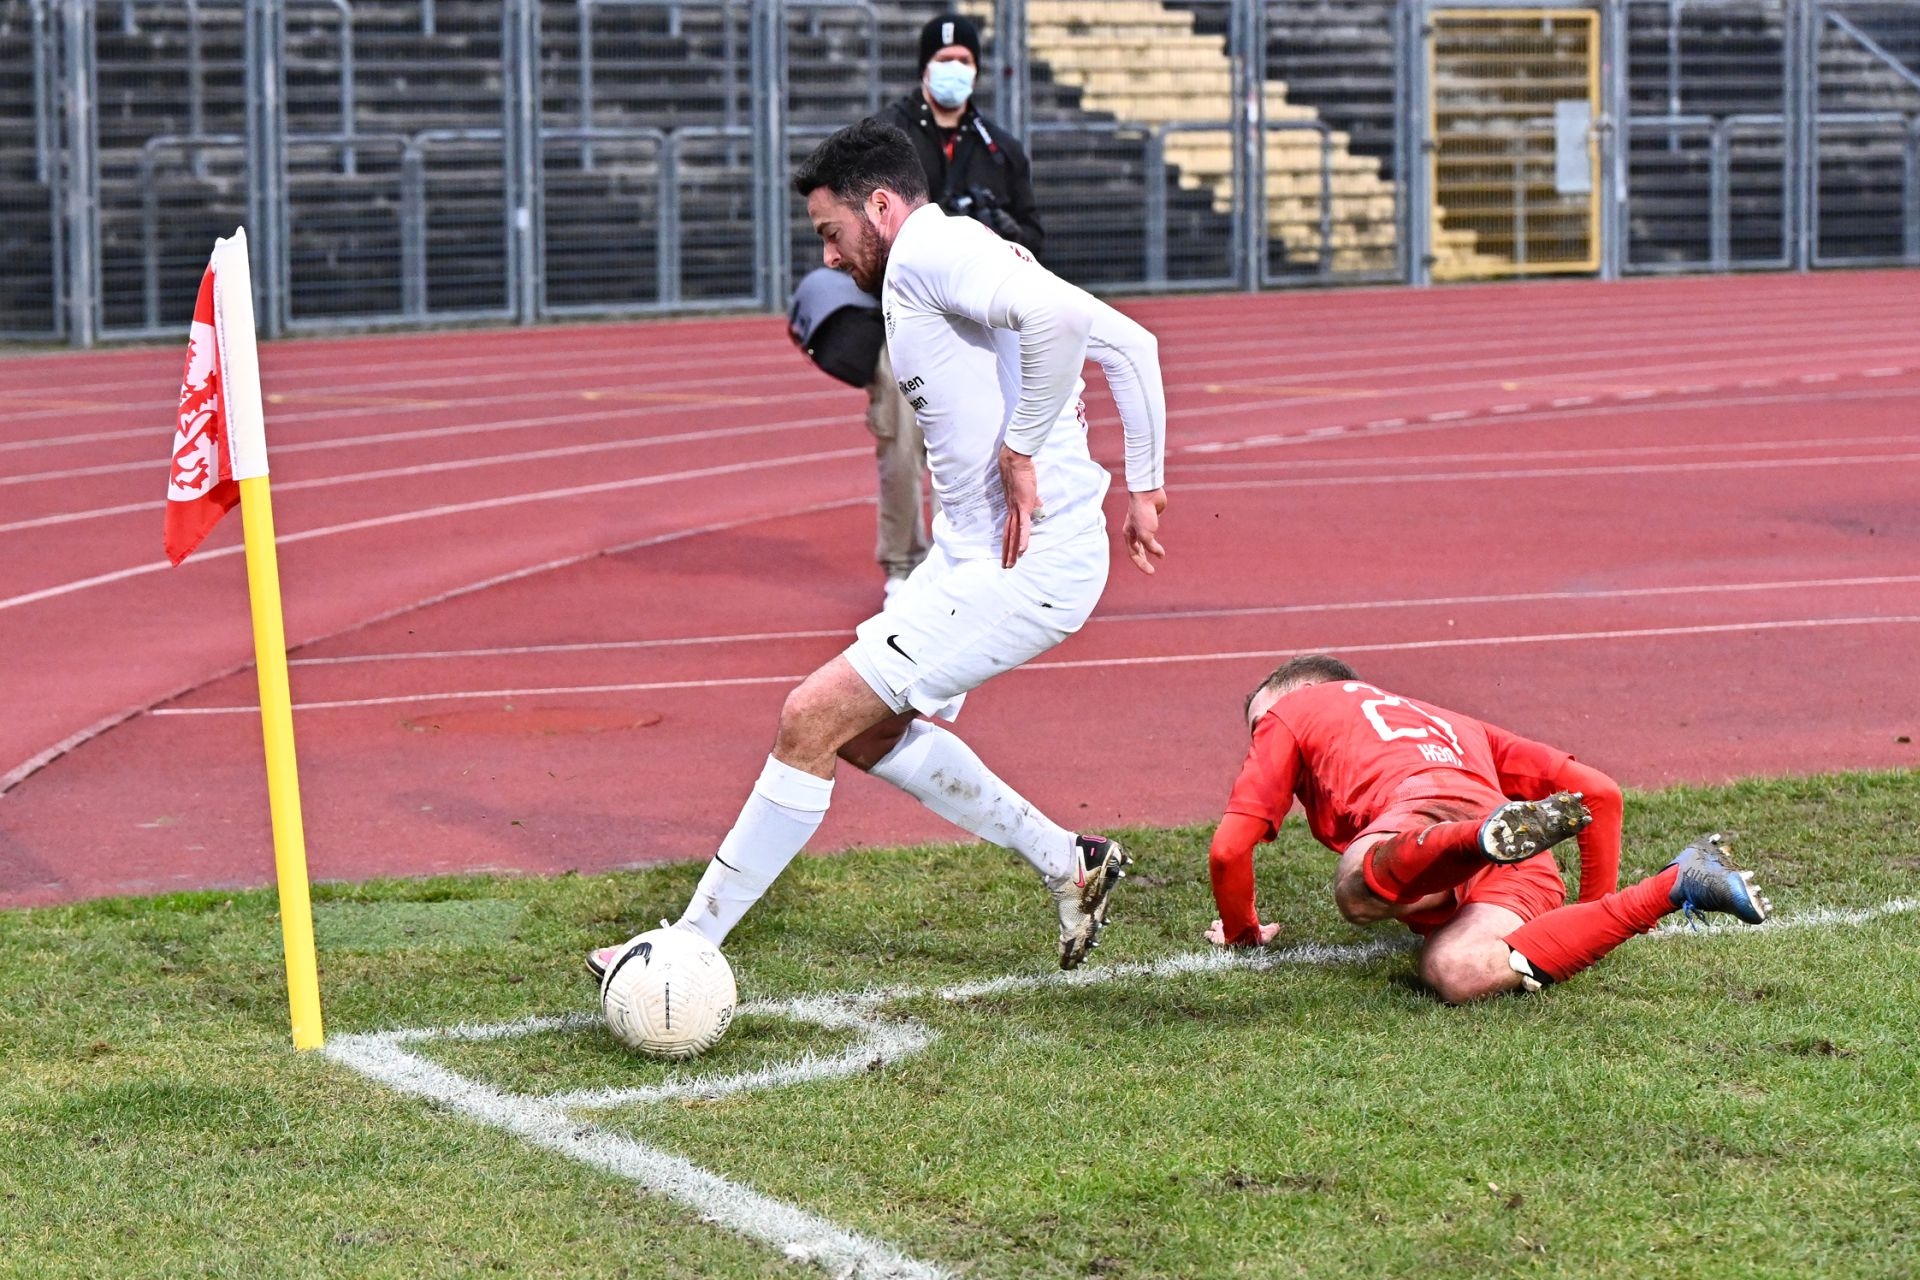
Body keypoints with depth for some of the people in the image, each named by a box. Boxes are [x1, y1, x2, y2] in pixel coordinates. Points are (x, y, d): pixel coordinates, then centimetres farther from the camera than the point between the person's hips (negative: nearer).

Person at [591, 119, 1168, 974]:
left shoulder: (929, 249, -12)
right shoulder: (965, 258, 19)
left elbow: (1057, 315, -31)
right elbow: (1131, 343, 21)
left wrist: (1022, 453, -23)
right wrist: (1141, 485, 20)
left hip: (1027, 567, -11)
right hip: (974, 550, 11)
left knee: (813, 718, -11)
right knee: (865, 732, 20)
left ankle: (690, 946, -5)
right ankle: (1069, 864, 25)